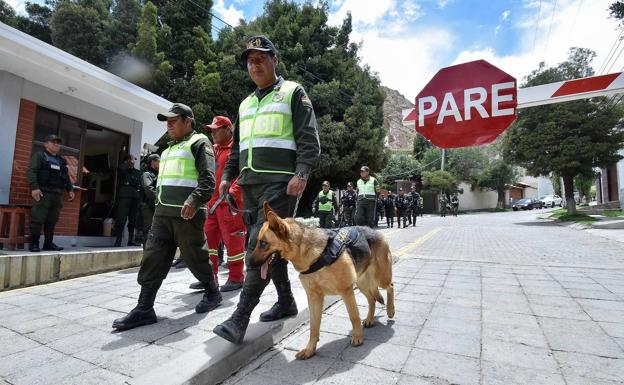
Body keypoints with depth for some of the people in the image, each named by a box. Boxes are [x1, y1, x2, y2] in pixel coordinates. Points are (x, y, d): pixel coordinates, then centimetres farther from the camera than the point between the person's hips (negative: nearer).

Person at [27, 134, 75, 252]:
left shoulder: (62, 161, 23)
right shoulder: (39, 156, 5)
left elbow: (67, 177, 27)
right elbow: (31, 172, -7)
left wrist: (70, 189, 14)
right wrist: (34, 187, -18)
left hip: (58, 194, 6)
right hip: (44, 192, -5)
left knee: (52, 221, 6)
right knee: (38, 219, -7)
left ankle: (48, 243, 11)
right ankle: (34, 243, 0)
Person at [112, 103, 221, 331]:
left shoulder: (198, 143, -1)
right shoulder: (169, 148, 26)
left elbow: (208, 177, -14)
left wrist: (195, 200, -27)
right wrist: (157, 199, 24)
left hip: (187, 212, -8)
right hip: (163, 212, 8)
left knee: (194, 256, 0)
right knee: (153, 258, 3)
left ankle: (212, 293, 21)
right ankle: (144, 309, 7)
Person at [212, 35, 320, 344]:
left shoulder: (292, 93, 6)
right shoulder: (245, 104, 25)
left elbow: (309, 139, -5)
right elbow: (237, 146, 27)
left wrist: (302, 173, -18)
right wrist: (228, 175, 14)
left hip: (280, 182, -7)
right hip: (250, 183, 7)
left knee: (261, 244, -13)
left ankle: (239, 319, -9)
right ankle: (286, 301, 23)